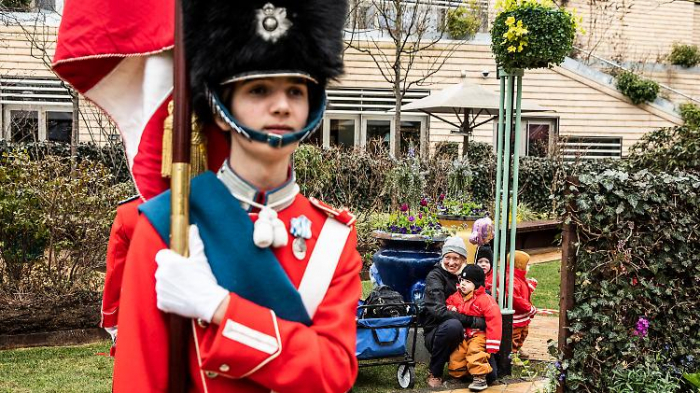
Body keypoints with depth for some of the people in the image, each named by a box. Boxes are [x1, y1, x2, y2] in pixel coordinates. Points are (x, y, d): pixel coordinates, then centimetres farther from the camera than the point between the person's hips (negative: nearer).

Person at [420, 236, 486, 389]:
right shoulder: (435, 276, -11)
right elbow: (438, 311, -25)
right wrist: (472, 321, -29)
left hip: (462, 336, 4)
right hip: (436, 333, -3)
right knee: (452, 325, -39)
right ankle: (435, 373, -17)